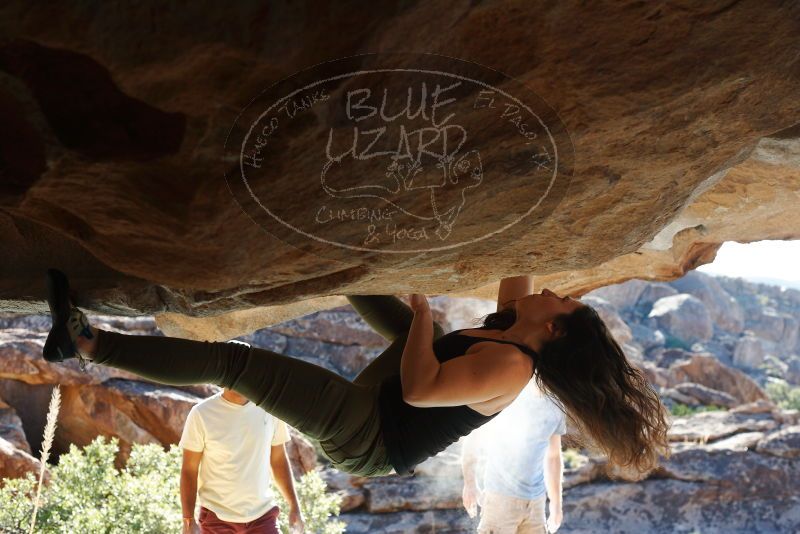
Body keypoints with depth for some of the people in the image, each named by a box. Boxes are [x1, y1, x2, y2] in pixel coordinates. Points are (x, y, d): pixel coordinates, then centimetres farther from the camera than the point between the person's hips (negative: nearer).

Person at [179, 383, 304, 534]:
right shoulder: (202, 413, -9)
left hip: (262, 515, 2)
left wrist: (294, 505, 7)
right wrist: (188, 520, -9)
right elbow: (189, 470, -4)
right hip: (217, 518, -2)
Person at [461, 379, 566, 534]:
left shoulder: (556, 407, 5)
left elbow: (553, 457, 14)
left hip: (536, 501, 4)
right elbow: (473, 439, 1)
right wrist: (470, 484, 1)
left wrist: (556, 503, 15)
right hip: (500, 497, -4)